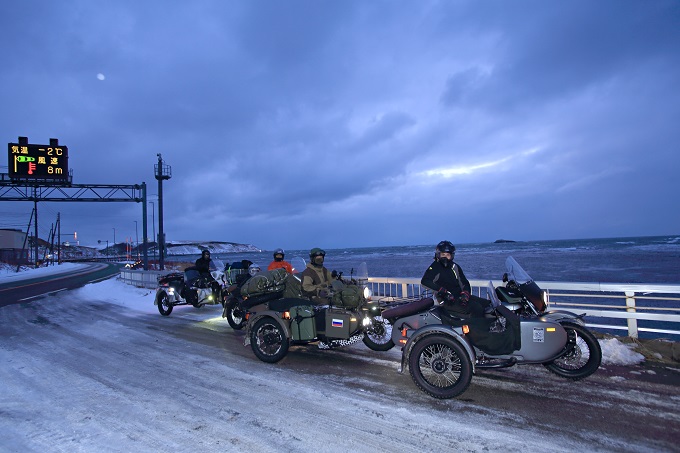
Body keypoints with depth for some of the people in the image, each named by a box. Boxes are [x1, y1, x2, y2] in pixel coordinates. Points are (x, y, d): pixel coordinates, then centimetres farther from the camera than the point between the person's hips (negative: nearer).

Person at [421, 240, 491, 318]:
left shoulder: (455, 267, 15)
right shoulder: (435, 267, -5)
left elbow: (465, 283, 15)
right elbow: (425, 281, -20)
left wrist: (465, 293, -8)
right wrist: (443, 291, -27)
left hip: (460, 297, 7)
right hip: (448, 302, -7)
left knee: (488, 303, -3)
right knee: (476, 308, -23)